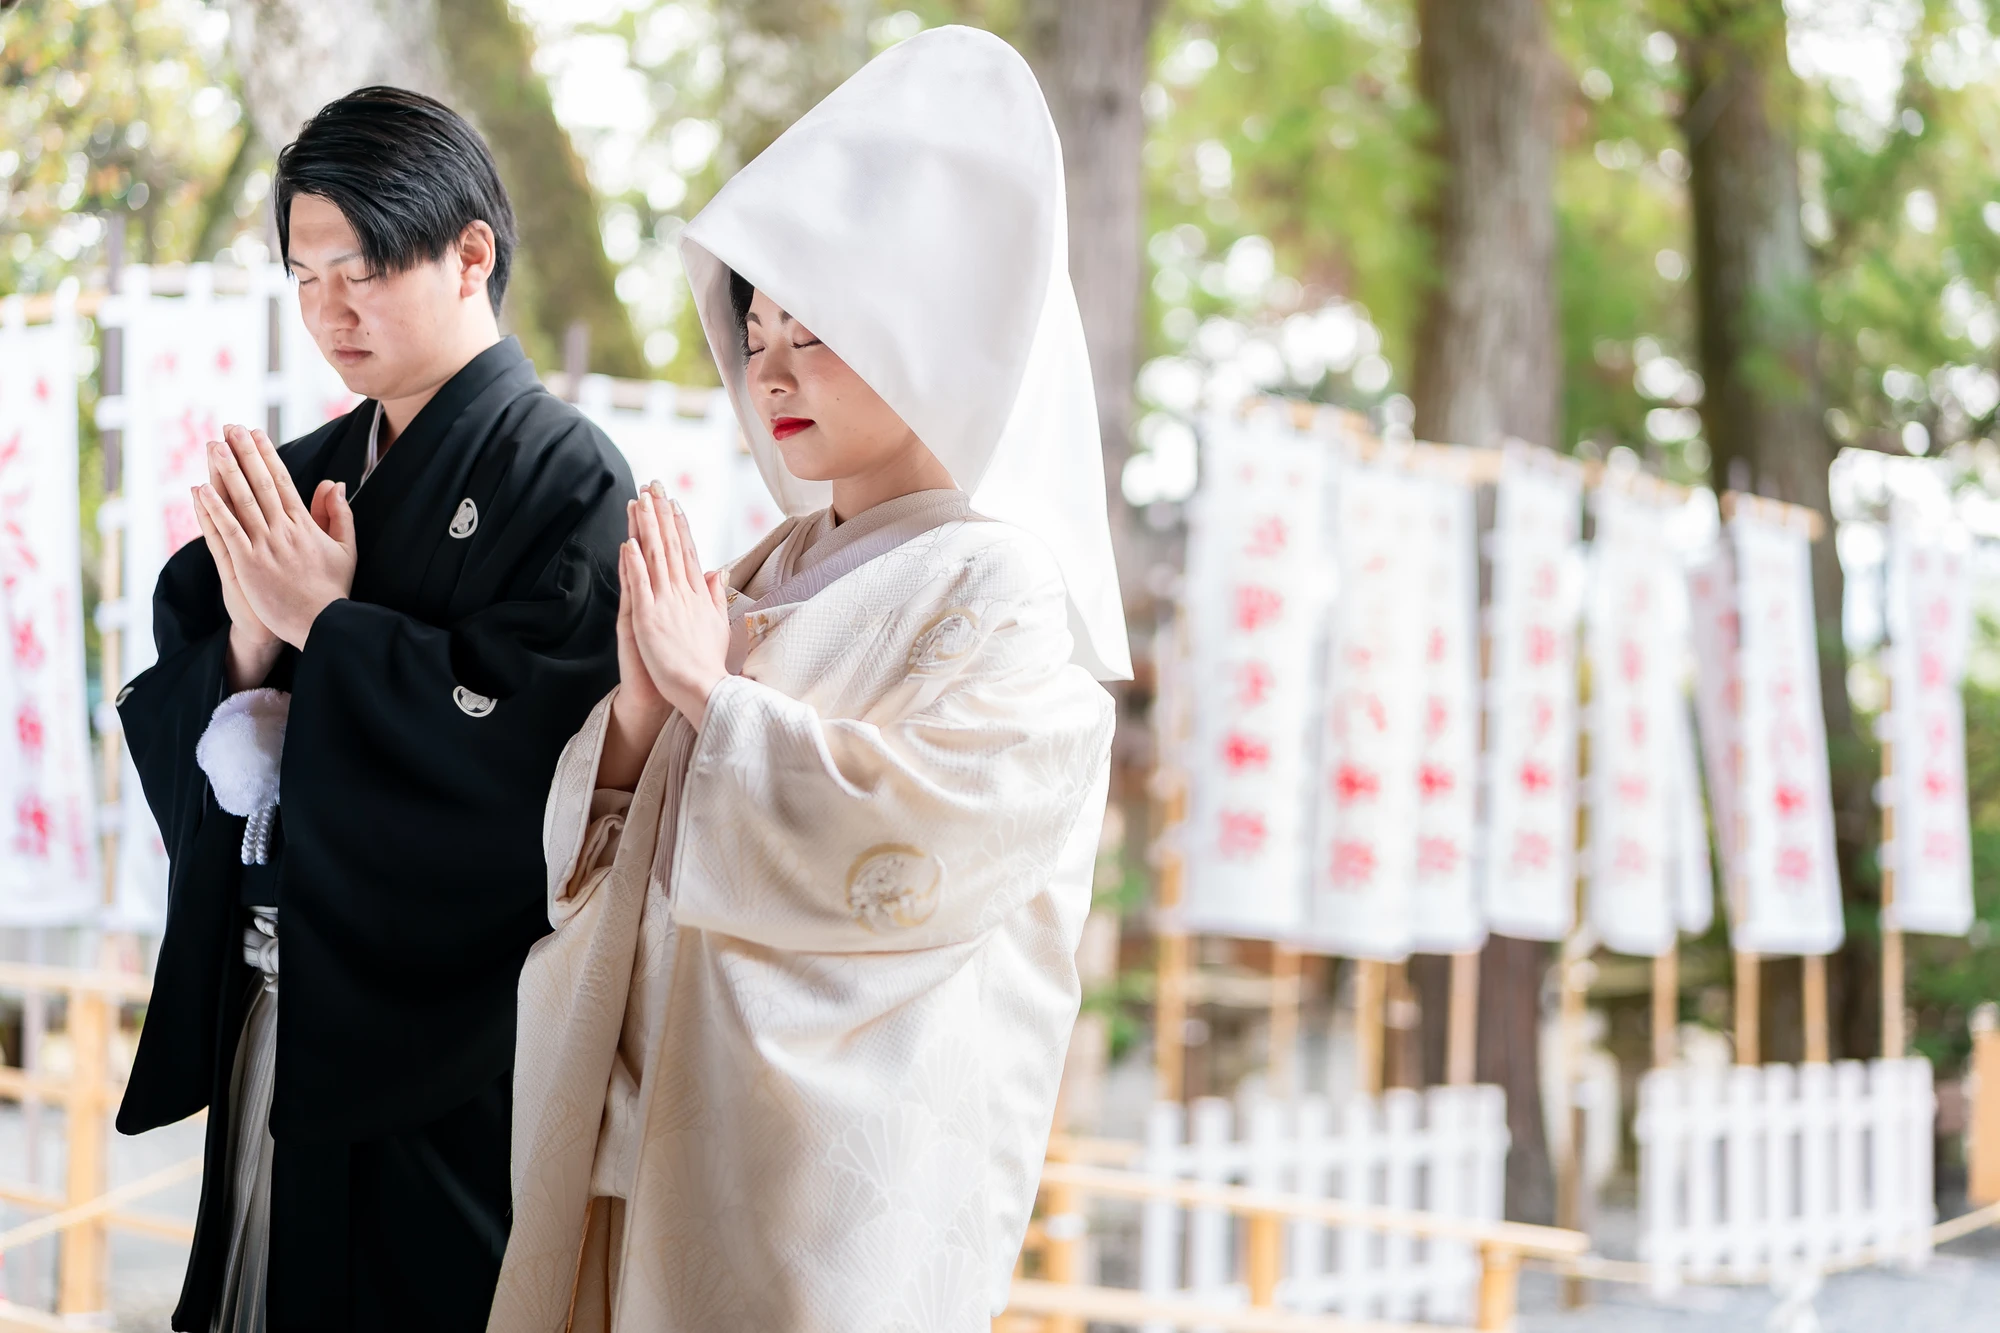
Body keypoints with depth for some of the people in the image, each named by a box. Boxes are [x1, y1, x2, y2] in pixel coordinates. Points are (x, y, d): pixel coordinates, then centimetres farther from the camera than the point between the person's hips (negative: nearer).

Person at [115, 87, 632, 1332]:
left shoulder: (560, 473, -9)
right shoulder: (300, 479, 11)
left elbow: (541, 739, -21)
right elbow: (171, 728, 9)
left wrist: (326, 626, -16)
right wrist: (247, 653, -12)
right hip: (278, 1016, 6)